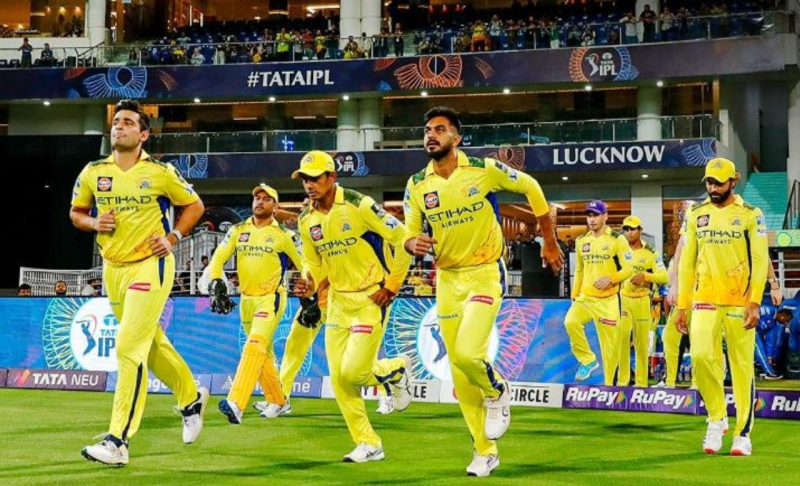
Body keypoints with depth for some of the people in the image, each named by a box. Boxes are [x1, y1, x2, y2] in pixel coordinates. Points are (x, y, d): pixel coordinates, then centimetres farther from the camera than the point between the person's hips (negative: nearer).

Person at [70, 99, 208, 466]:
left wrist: (173, 237, -8)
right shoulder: (93, 173, 3)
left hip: (150, 266, -5)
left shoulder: (161, 172, -7)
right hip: (112, 268, 6)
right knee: (152, 343, 18)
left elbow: (194, 205, 6)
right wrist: (93, 223, -6)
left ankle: (118, 442, -14)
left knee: (129, 347, -14)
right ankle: (191, 397, 41)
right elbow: (76, 212, 16)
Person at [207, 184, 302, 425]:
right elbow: (218, 259, 3)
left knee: (255, 345, -22)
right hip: (246, 299, 5)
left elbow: (304, 265, 4)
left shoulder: (283, 235, -2)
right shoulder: (238, 230, 7)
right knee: (263, 354, 14)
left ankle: (236, 404, -34)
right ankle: (277, 401, 30)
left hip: (271, 298, -5)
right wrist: (216, 284, -12)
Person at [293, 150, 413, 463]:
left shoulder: (359, 206, -17)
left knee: (353, 372, -14)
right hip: (338, 301, 7)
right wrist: (308, 283, -8)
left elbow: (402, 239, -14)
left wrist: (392, 285, -13)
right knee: (338, 377, 2)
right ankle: (369, 445, 14)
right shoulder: (307, 220, 3)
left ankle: (397, 369, 19)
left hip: (371, 299, -6)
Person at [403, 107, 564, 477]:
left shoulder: (484, 170, -11)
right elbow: (410, 237, 5)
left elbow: (531, 188, 2)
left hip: (485, 274, -4)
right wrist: (414, 244, -20)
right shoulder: (417, 185, -2)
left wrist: (549, 242, 7)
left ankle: (496, 392, 11)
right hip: (447, 280, 4)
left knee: (467, 353, -24)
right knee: (460, 374, 6)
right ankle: (485, 451, 20)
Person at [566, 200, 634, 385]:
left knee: (610, 343, -2)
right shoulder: (581, 241, 11)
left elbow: (629, 269, -6)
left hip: (608, 300, -3)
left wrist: (610, 279, -21)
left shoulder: (617, 240, -4)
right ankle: (588, 360, -6)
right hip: (585, 297, 4)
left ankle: (608, 383, 11)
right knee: (571, 322, -24)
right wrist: (574, 295, 16)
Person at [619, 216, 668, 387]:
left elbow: (664, 277, -6)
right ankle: (622, 380, 0)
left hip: (642, 300, -1)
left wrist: (645, 276, -20)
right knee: (621, 339, -7)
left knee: (642, 342, 4)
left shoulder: (650, 253, 0)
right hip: (622, 299, 1)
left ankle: (642, 382, 12)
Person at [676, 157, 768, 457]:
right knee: (701, 356, -13)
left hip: (739, 302, -2)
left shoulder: (750, 215, 1)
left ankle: (743, 433, 10)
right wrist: (681, 305, 8)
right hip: (704, 300, 2)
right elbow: (686, 263, 12)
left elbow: (760, 262, -4)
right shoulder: (696, 215, 10)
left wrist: (754, 302, -14)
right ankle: (717, 418, 7)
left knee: (742, 366, 0)